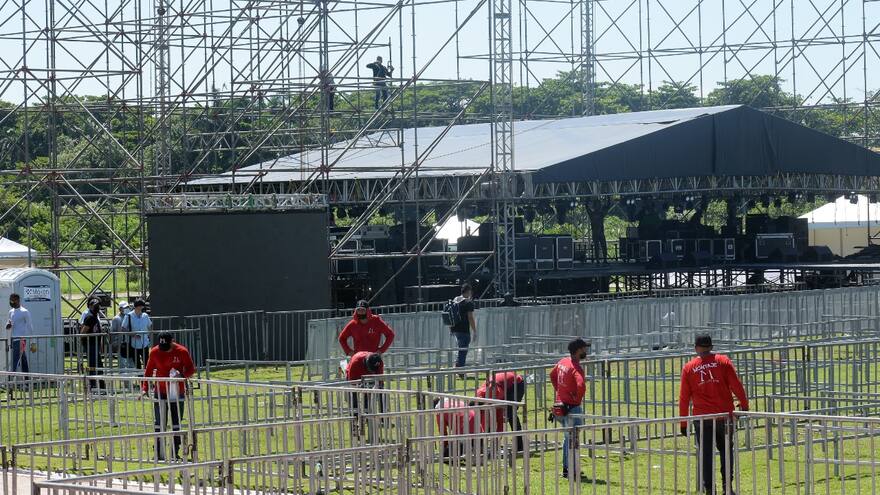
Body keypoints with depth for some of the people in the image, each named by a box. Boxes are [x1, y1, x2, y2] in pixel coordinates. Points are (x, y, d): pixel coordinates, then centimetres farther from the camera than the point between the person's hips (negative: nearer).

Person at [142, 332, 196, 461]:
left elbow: (191, 369, -2)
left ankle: (175, 453, 13)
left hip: (177, 393, 0)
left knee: (176, 425, 6)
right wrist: (145, 388, -6)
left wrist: (182, 375, -23)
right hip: (160, 393, 0)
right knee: (159, 425, -1)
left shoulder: (182, 352, -8)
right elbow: (148, 371, 3)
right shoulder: (154, 352, -5)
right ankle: (159, 454, 3)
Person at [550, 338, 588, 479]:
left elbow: (552, 375, 23)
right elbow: (581, 385, -37)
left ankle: (566, 468, 26)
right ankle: (570, 471, 0)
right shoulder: (576, 368, -21)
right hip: (572, 408, -8)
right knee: (572, 439, -2)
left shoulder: (563, 362, 5)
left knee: (568, 437, 20)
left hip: (560, 403, 8)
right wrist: (578, 399, -19)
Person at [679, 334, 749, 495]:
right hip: (724, 415, 0)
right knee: (726, 449, 14)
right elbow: (736, 386, -3)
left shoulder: (688, 368, 3)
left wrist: (683, 423, 9)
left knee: (705, 454, 4)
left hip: (702, 417, 0)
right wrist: (744, 405, 8)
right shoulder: (723, 361, 1)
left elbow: (684, 397, 4)